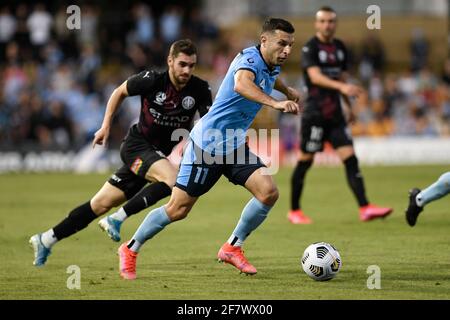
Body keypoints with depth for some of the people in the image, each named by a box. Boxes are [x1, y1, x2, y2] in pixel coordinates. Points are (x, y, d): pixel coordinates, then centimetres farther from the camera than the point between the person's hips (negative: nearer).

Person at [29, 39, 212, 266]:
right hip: (137, 145, -4)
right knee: (172, 178, -31)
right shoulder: (151, 80, -15)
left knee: (102, 203, 5)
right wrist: (106, 126, 1)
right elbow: (120, 92, 3)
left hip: (161, 154, 4)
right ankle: (117, 220, -18)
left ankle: (46, 240, 16)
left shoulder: (200, 90, -9)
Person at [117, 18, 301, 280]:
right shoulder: (249, 58, -22)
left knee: (269, 192, -13)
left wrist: (287, 90, 44)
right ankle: (131, 249, 20)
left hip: (235, 145, 8)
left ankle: (233, 247, 4)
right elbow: (241, 84, -48)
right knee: (178, 209, -1)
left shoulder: (272, 67, 5)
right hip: (207, 144, -8)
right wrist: (276, 103, -60)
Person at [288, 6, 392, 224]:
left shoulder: (339, 47, 13)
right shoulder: (310, 48, -9)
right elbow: (315, 76, -23)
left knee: (350, 159, -5)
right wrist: (342, 86, -36)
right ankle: (294, 211, 14)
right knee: (305, 161, 2)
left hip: (335, 114, 6)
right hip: (314, 114, -6)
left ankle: (365, 208, -11)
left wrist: (348, 105, 25)